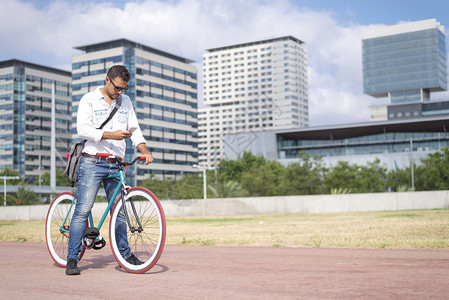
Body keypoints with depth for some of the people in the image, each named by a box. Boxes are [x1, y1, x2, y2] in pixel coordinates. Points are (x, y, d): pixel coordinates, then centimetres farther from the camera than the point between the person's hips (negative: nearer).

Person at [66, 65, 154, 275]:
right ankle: (72, 259, -2)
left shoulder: (125, 101, 13)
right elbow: (82, 129, -12)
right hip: (93, 162, -4)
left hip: (115, 165, 4)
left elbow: (134, 129, 15)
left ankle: (125, 254, 22)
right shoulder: (89, 100, -1)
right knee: (83, 210, -9)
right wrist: (110, 135, -25)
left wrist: (144, 150, -2)